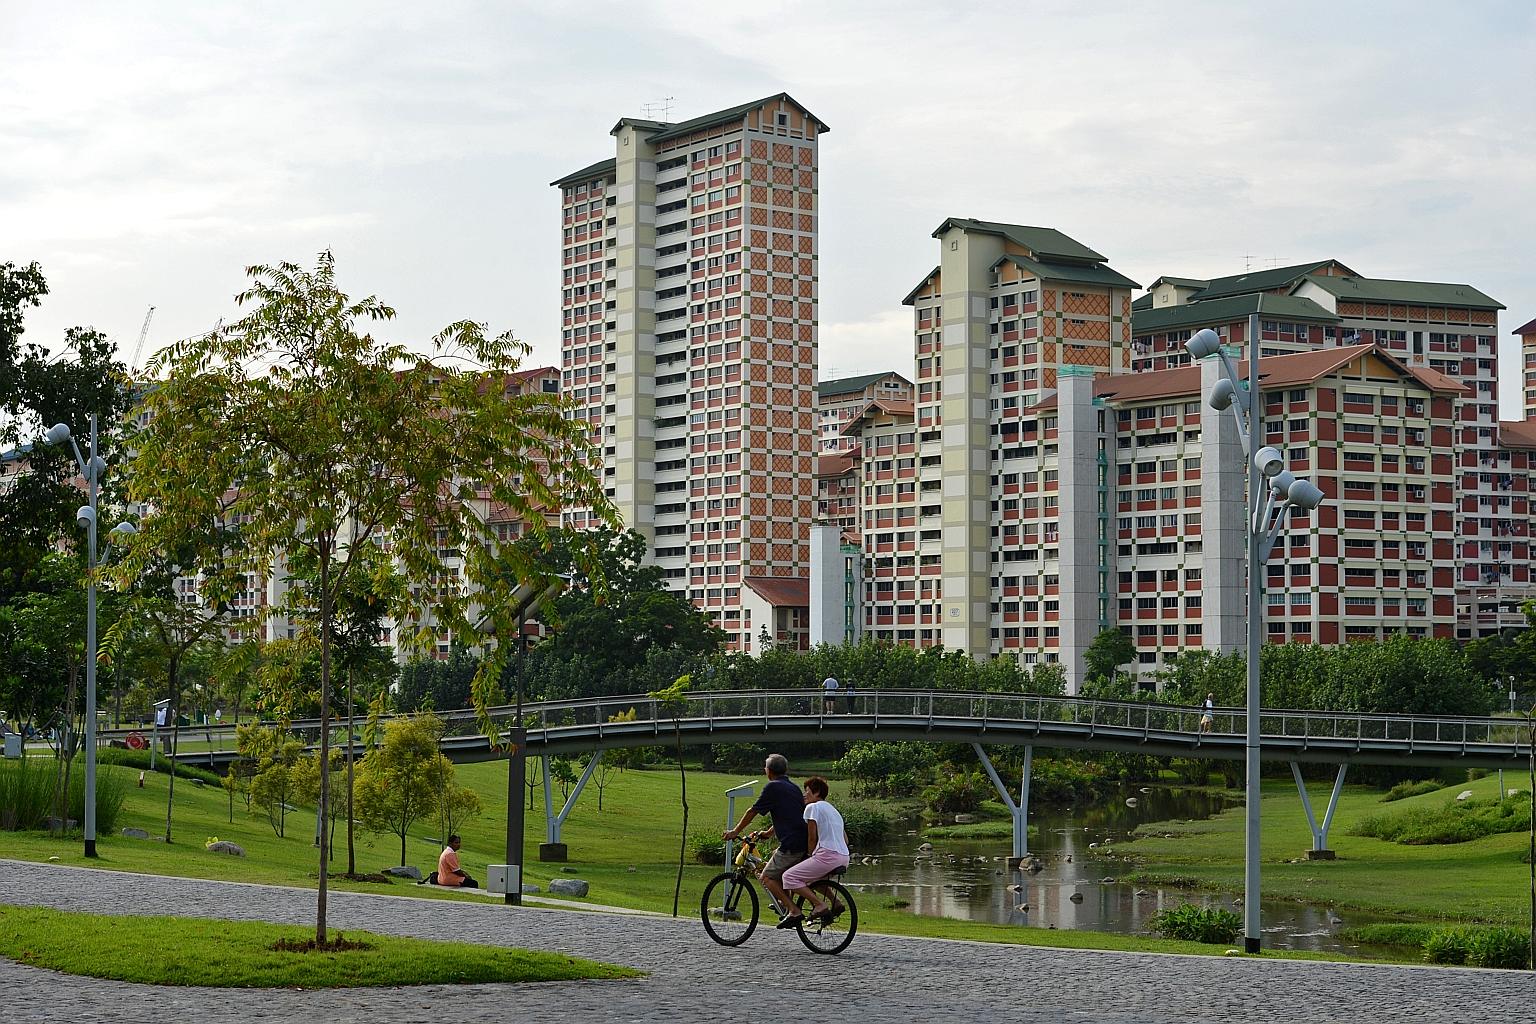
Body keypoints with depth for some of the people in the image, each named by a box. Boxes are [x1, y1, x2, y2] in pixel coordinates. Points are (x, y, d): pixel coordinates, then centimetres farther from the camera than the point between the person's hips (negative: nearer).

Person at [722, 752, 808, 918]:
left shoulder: (773, 787, -4)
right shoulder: (794, 788, 20)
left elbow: (752, 811, 2)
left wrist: (735, 832, 14)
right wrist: (767, 832, 43)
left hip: (791, 845, -8)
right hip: (806, 842, 8)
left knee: (767, 877, 0)